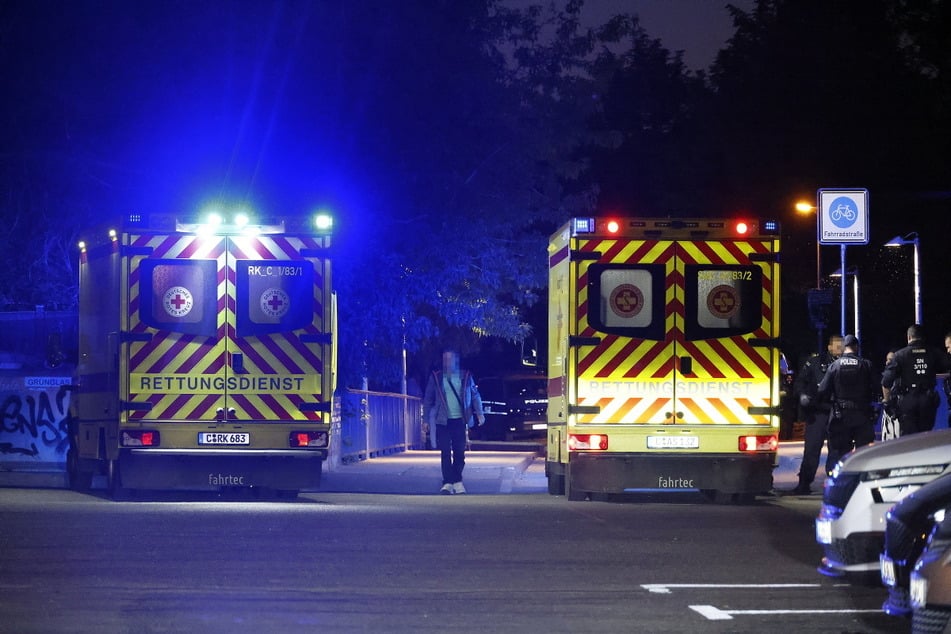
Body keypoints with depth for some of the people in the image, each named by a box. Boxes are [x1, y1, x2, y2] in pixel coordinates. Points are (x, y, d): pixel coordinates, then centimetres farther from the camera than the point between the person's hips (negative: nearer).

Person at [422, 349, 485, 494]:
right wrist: (426, 418, 3)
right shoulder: (436, 377, 3)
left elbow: (475, 395, 11)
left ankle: (457, 481, 16)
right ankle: (447, 483, -7)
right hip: (443, 421, -1)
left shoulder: (465, 377, 6)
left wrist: (479, 413, 1)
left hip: (459, 420, 1)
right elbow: (428, 399, 7)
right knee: (445, 452, -7)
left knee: (460, 453, 4)